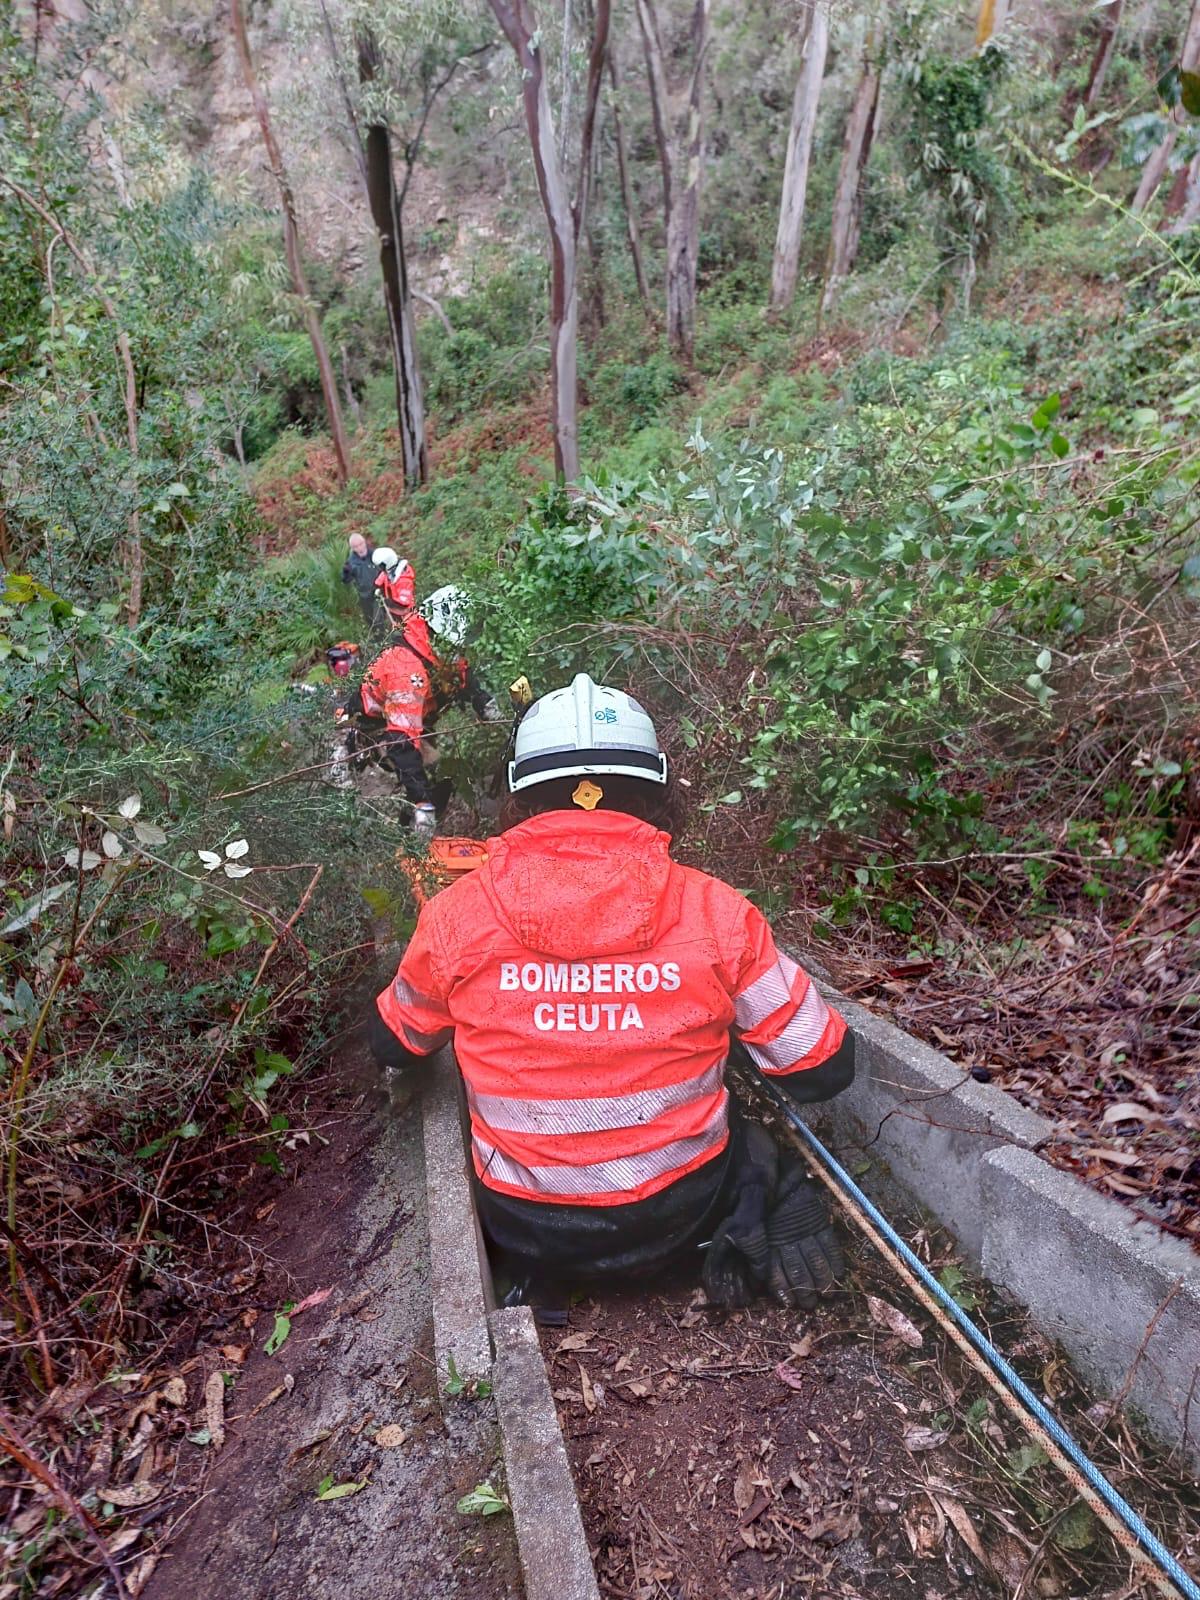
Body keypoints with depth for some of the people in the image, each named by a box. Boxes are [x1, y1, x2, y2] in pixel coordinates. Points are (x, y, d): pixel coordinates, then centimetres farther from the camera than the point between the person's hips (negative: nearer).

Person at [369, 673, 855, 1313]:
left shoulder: (457, 916, -16)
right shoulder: (714, 911, -17)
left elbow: (394, 1046, 4)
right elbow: (823, 1069, -6)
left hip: (530, 1233, 0)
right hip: (679, 1216, 0)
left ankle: (534, 1273, 8)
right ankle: (751, 1233, 4)